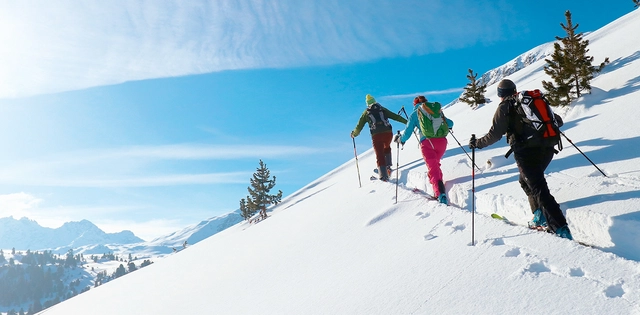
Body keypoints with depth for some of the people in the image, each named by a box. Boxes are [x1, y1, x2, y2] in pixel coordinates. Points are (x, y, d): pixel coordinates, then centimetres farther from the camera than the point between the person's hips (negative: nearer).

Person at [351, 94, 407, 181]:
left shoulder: (366, 112, 16)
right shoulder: (382, 109, 17)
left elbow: (359, 126, 17)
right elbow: (395, 116, 17)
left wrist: (354, 134, 33)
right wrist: (406, 121, 25)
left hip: (376, 135, -2)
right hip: (388, 132, 2)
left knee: (379, 156, 1)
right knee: (387, 148, 30)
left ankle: (384, 176, -10)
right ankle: (388, 166, 18)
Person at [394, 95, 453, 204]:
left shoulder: (415, 113, 11)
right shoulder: (437, 110, 21)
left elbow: (407, 132, 8)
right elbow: (450, 123, 30)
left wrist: (400, 139, 27)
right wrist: (446, 125, 53)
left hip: (427, 142, -4)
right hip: (442, 141, 4)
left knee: (433, 169, -7)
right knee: (436, 164, 26)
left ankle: (440, 194, -24)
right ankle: (440, 188, 23)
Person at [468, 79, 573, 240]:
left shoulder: (505, 106, 2)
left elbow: (495, 134, -5)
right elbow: (557, 120, 23)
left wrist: (477, 143, 9)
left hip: (526, 151, -7)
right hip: (547, 148, 7)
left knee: (539, 190, -7)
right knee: (526, 181, 25)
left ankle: (562, 230, -14)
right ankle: (540, 217, 21)